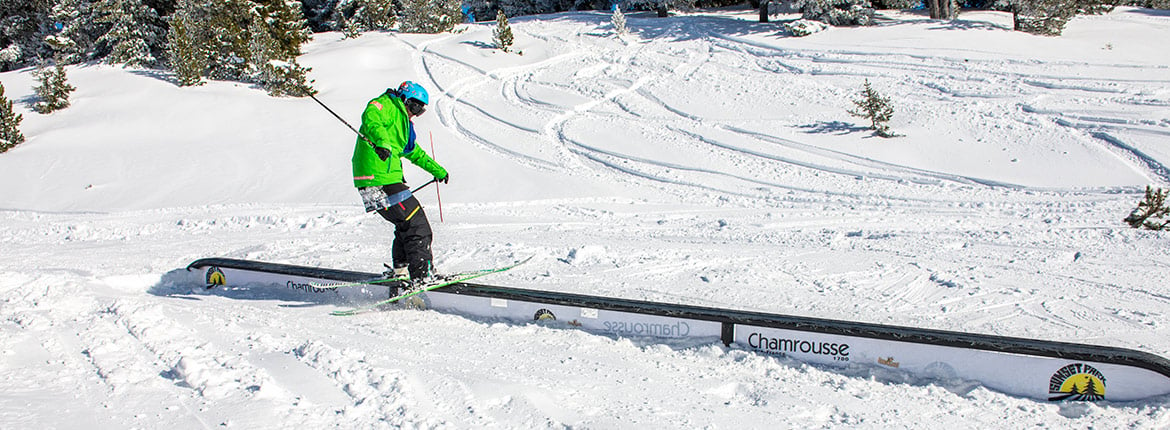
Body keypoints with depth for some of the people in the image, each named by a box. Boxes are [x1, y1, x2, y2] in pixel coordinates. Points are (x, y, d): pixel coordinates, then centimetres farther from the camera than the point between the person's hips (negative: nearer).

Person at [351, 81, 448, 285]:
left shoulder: (402, 122, 30)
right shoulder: (387, 104, 0)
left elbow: (415, 152, 43)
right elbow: (370, 117, -24)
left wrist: (438, 170, 50)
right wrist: (382, 141, -42)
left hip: (389, 178, 10)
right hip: (378, 179, -10)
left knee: (407, 222, 19)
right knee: (416, 223, -11)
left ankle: (401, 269, 29)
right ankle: (422, 274, -13)